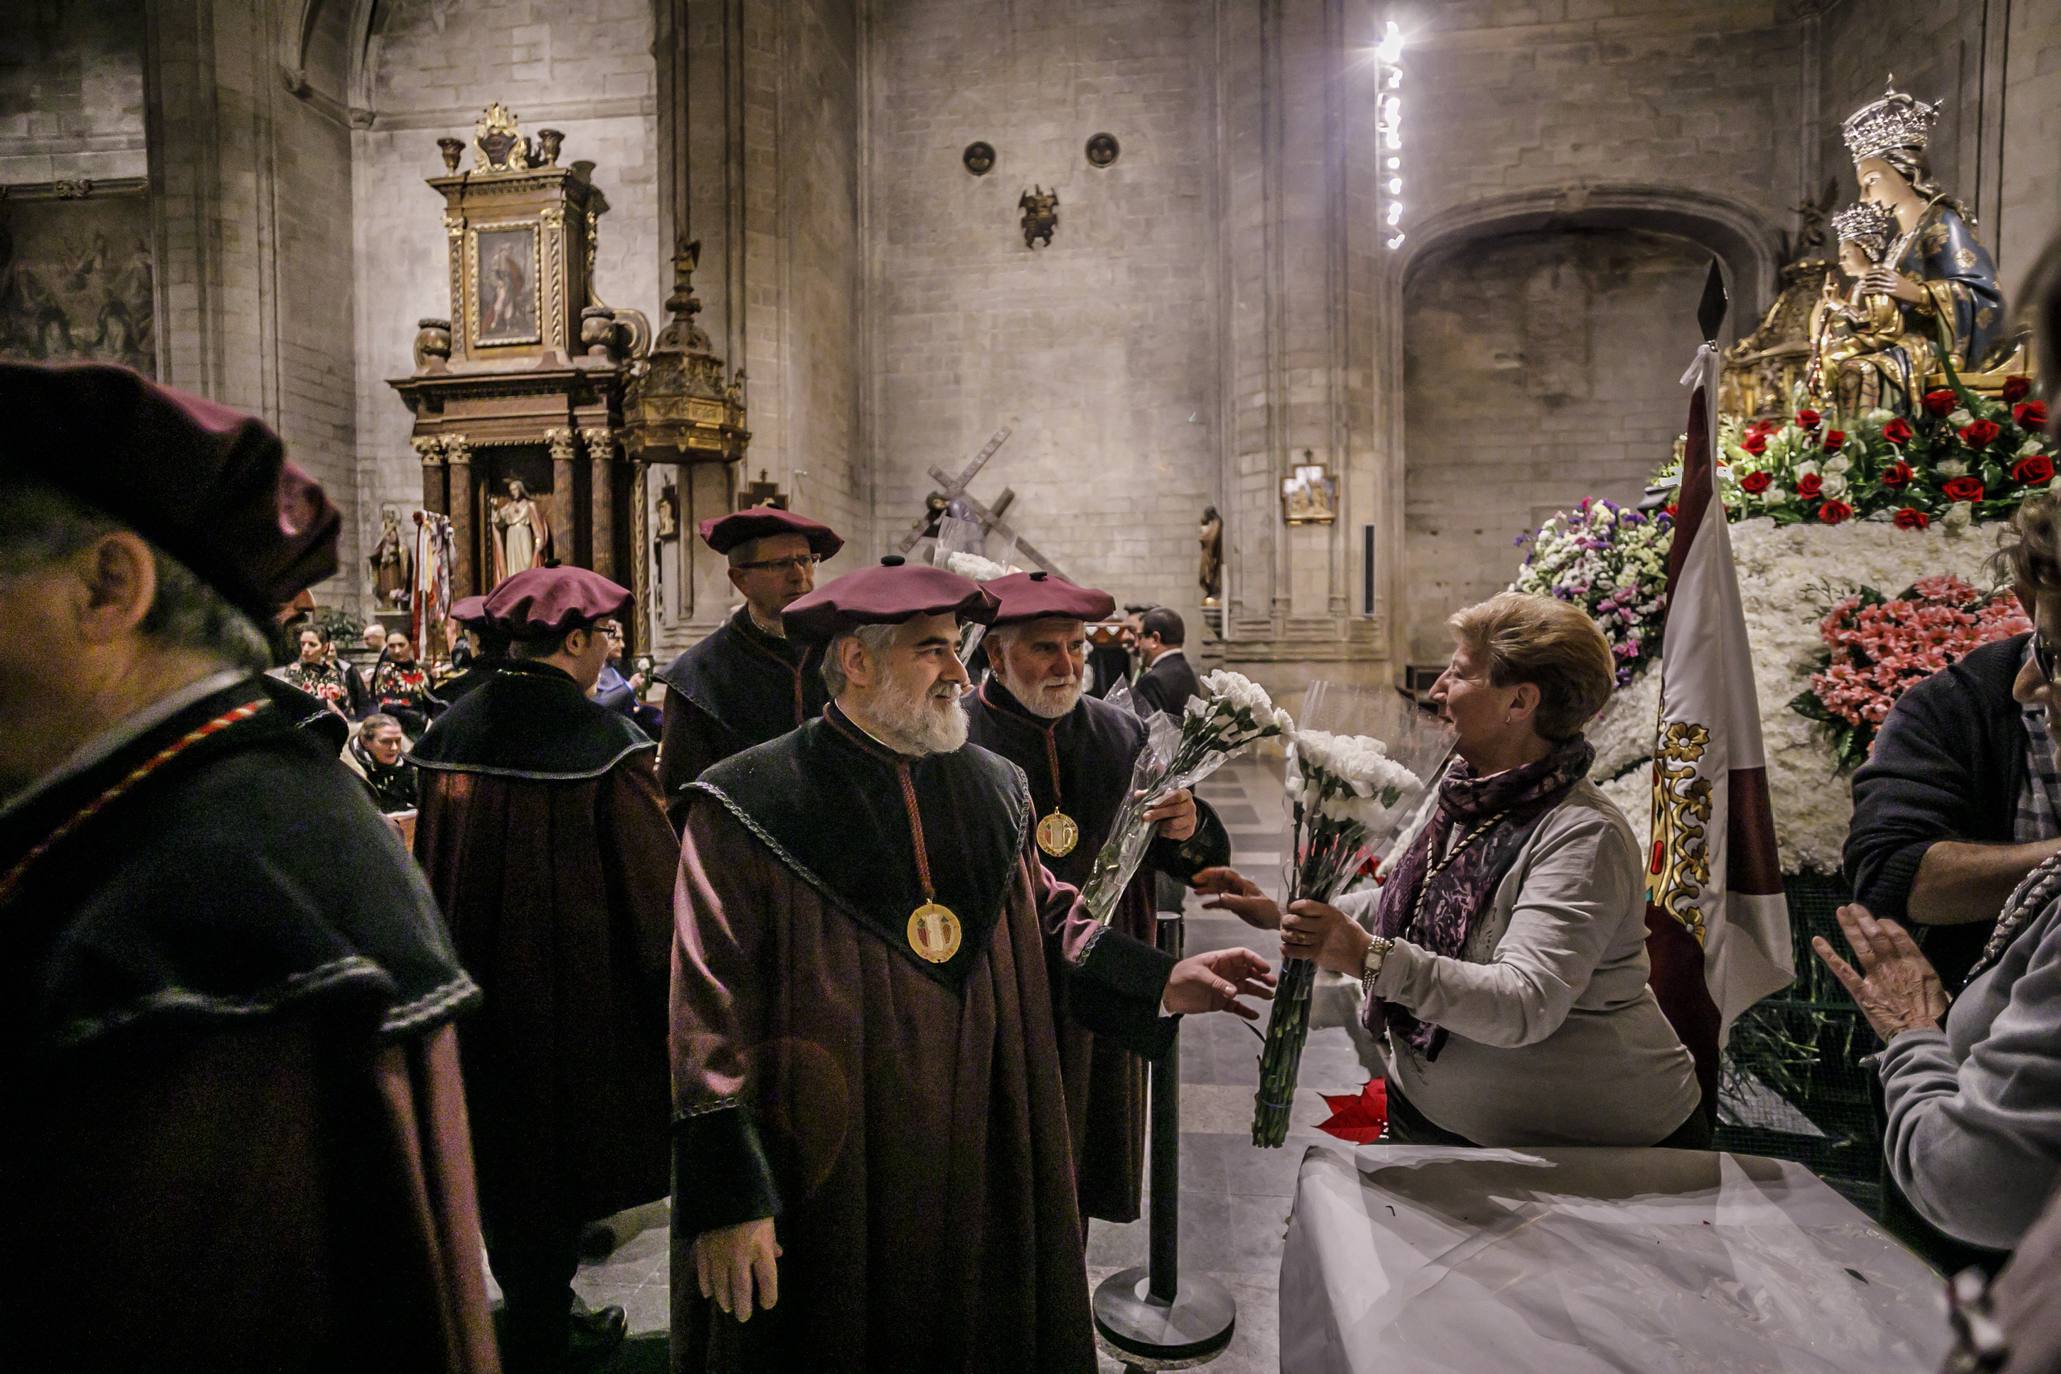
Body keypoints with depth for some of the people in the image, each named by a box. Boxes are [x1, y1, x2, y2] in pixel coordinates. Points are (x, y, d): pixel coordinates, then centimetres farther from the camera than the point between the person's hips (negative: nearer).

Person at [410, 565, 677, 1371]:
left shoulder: (448, 733, -3)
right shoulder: (600, 743, -21)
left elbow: (431, 867, 9)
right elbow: (653, 887, -18)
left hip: (472, 986, 6)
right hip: (570, 993, -6)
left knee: (502, 1148, 22)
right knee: (557, 1159, 12)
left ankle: (530, 1307, 41)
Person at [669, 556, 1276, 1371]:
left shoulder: (993, 790, 3)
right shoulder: (748, 807, -13)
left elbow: (1045, 921, 11)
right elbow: (710, 1005, -15)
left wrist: (1161, 982, -2)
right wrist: (727, 1197, -16)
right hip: (825, 1176, -4)